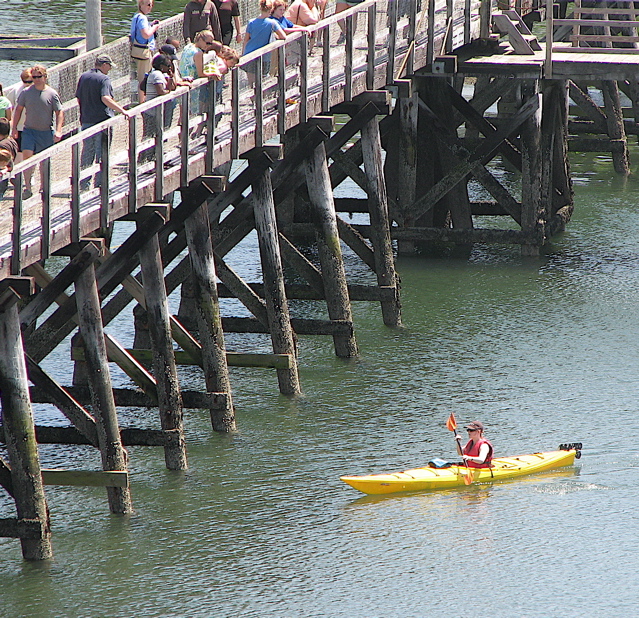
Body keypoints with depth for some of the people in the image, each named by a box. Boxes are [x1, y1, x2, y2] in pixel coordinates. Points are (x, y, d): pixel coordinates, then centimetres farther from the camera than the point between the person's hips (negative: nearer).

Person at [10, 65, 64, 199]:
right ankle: (27, 187, -17)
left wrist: (58, 131, -12)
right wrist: (14, 128, 6)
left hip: (46, 132, 0)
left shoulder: (52, 94, -3)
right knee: (27, 155, -17)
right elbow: (18, 110, 10)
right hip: (29, 130, 0)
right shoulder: (26, 92, 1)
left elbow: (59, 113, -2)